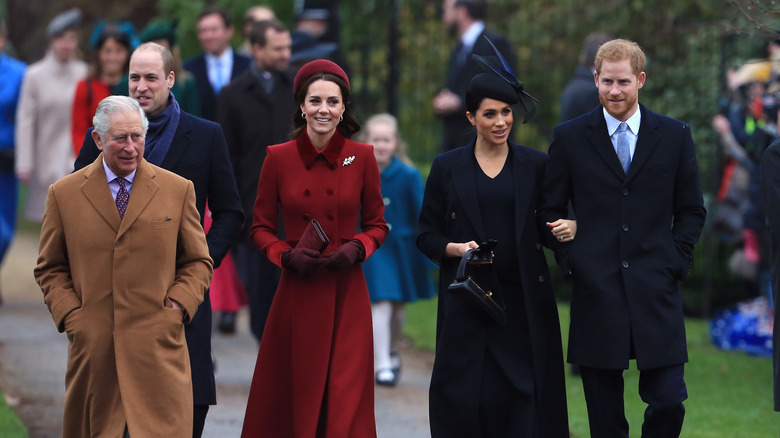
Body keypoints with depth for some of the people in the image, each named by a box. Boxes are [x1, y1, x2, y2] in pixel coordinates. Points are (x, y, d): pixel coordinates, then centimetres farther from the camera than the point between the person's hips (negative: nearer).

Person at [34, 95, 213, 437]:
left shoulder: (178, 190, 8)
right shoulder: (63, 194, 7)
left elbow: (198, 262, 12)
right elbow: (50, 269, 12)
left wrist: (177, 307, -3)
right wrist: (69, 314, -2)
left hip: (158, 346, -1)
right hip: (92, 345, 1)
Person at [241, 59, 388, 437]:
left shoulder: (362, 157, 1)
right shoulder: (279, 158, 0)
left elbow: (377, 224, 10)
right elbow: (261, 228, 7)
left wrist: (356, 249, -9)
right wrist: (287, 255, -11)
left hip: (346, 296, 0)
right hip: (296, 295, 0)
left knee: (345, 402, -4)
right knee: (292, 398, 4)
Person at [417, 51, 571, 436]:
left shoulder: (535, 166, 7)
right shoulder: (447, 168, 5)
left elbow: (544, 228, 10)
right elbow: (427, 235, 7)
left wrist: (568, 228, -12)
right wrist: (456, 249, -12)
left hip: (525, 300, 1)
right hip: (467, 300, -1)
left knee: (526, 397, -6)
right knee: (464, 399, -6)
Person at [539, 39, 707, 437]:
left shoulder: (674, 136, 8)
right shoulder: (569, 137, 6)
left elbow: (692, 210, 13)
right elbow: (550, 208, 11)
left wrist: (674, 262, 1)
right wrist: (571, 260, -1)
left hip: (655, 291, 0)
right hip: (595, 292, 0)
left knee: (668, 402, -6)